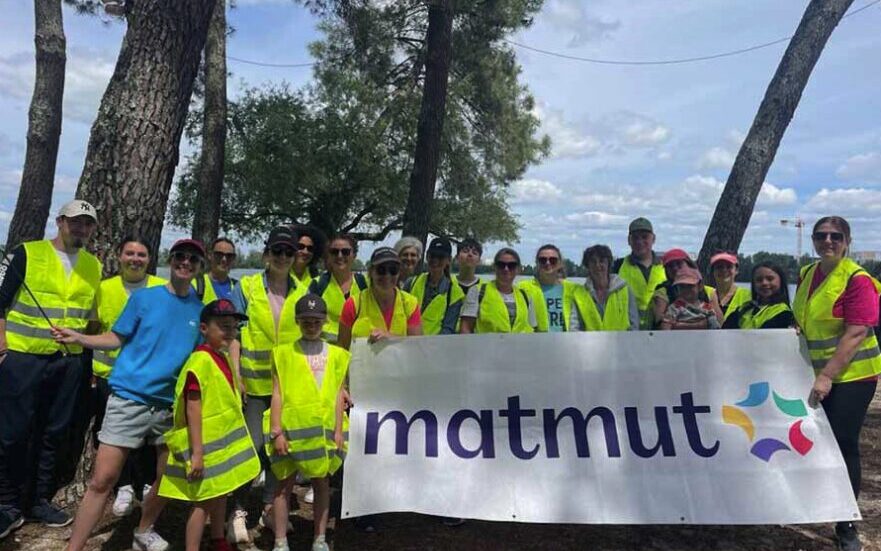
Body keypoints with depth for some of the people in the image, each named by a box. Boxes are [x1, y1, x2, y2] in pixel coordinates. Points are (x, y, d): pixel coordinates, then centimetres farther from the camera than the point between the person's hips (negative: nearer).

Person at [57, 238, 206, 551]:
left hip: (172, 405, 3)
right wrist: (78, 338, -11)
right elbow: (117, 338, 3)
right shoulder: (144, 298, 0)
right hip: (129, 397, -3)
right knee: (103, 480, -4)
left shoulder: (200, 310, 5)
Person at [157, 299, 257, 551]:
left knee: (221, 492, 22)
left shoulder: (223, 358, 7)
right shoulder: (200, 362, -21)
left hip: (224, 441, 9)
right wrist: (196, 453, -24)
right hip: (206, 445, -9)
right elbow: (193, 410, -24)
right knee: (203, 499, 0)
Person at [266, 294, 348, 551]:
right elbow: (277, 394, -1)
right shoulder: (284, 352, 2)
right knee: (285, 484, 7)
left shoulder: (336, 354, 7)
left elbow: (338, 394, 5)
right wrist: (276, 431, -7)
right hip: (291, 427, -2)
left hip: (324, 428, 2)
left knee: (322, 483, 11)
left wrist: (339, 430, 0)